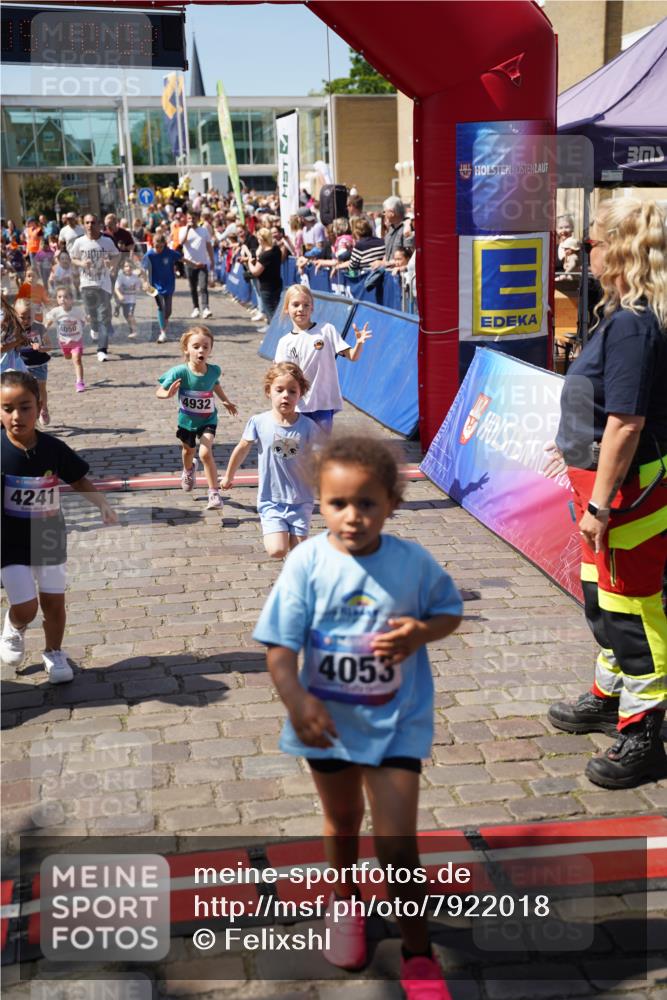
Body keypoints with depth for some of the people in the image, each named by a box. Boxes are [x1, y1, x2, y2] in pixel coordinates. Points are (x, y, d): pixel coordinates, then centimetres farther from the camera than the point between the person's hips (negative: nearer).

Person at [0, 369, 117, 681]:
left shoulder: (54, 449, -11)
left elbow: (79, 480, 4)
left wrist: (102, 504, -9)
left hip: (49, 538, 2)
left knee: (54, 602, 10)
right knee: (25, 608, -3)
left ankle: (54, 653, 35)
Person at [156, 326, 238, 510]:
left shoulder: (214, 370, -19)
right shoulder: (179, 372, -28)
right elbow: (159, 392, -20)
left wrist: (225, 401, 14)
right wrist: (169, 393, -41)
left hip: (208, 420, -1)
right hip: (186, 420, 1)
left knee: (205, 452, -21)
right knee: (189, 450, 26)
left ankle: (214, 493, -11)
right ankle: (188, 470, 62)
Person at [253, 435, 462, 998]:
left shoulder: (413, 563, -14)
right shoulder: (307, 562, -16)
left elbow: (451, 611, 3)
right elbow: (280, 644, -16)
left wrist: (421, 632, -18)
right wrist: (298, 702, -29)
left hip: (396, 723, -1)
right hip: (328, 721, 1)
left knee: (397, 845, -2)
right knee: (342, 823, 25)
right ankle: (345, 902, 54)